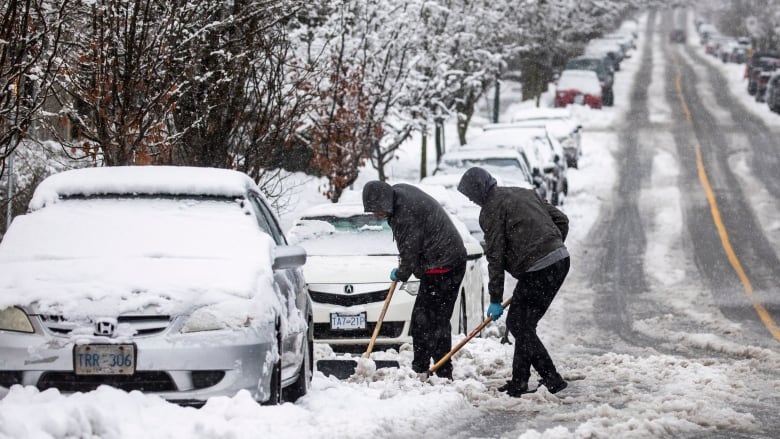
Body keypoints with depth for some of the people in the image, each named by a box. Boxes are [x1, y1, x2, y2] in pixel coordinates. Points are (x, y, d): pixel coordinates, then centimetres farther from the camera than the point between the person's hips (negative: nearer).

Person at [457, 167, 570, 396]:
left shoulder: (491, 210, -5)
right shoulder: (524, 193, 18)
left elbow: (495, 257, -7)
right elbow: (561, 219, 18)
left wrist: (495, 299, -3)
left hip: (538, 271, -9)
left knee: (521, 326, 0)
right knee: (520, 323, 16)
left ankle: (552, 379, -4)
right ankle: (519, 381, 19)